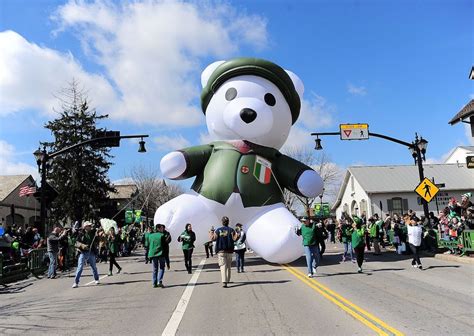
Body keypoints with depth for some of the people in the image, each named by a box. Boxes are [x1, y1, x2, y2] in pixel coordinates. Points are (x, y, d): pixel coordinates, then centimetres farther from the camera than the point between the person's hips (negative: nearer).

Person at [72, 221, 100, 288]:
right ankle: (76, 282, 2)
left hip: (91, 253, 3)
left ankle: (96, 279, 31)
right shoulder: (81, 234, -2)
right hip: (83, 253, -2)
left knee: (94, 267, 14)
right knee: (80, 268, -5)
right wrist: (82, 245, -23)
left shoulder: (93, 233, 4)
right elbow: (77, 242, -6)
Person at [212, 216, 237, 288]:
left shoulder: (218, 230, 0)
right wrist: (237, 234, 6)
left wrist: (212, 233, 12)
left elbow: (213, 238, -4)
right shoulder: (231, 230, 0)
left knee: (223, 266, -7)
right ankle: (227, 280, 30)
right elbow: (234, 239, -11)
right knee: (228, 266, 17)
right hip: (229, 250, 1)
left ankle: (224, 282, -20)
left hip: (220, 251, -1)